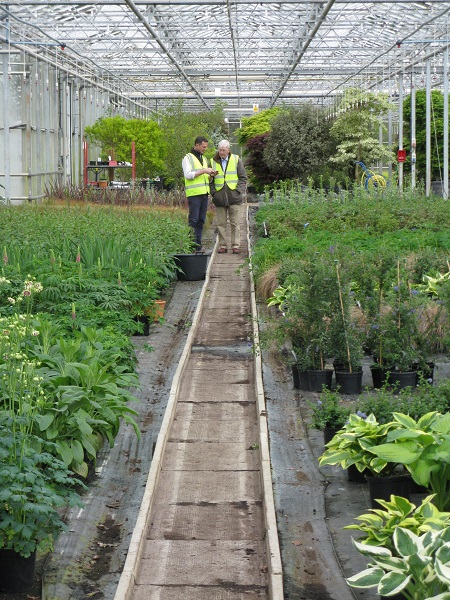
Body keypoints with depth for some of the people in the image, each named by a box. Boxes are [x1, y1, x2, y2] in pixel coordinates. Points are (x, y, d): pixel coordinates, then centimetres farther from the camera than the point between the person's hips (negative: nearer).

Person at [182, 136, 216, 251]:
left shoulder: (203, 159, 21)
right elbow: (188, 175, -14)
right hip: (194, 194, -7)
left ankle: (198, 246, 7)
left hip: (204, 193, 7)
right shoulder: (188, 158, -2)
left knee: (201, 221, 5)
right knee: (193, 220, -9)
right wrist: (204, 171, -17)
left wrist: (210, 174, 4)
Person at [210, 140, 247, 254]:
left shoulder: (236, 160, 4)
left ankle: (235, 246, 4)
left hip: (234, 197, -1)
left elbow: (243, 177, 6)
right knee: (221, 223, 3)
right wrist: (213, 192, 1)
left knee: (235, 223, 0)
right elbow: (210, 180, 13)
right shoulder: (213, 162, 8)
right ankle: (222, 245, 9)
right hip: (219, 197, 2)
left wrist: (239, 191, -5)